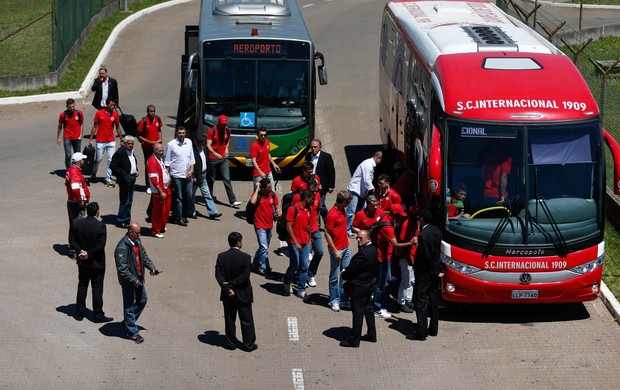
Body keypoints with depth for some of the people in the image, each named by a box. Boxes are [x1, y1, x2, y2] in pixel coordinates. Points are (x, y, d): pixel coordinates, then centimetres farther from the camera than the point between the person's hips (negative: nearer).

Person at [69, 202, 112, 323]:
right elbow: (101, 245, -20)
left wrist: (80, 251, -9)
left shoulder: (77, 223, -5)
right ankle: (98, 315, 9)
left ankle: (79, 313, 21)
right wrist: (89, 254, -12)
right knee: (97, 289, 4)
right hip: (97, 263, -4)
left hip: (82, 262, 4)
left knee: (82, 287, 16)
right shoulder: (100, 226, -18)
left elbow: (72, 240, -3)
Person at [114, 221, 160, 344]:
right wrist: (133, 280, -25)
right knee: (129, 306, 4)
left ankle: (128, 321, 40)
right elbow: (122, 268, -25)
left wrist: (151, 267, 0)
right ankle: (132, 332, 14)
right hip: (128, 282, -9)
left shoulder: (137, 242, 3)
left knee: (142, 300, 22)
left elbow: (144, 256, 15)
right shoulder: (122, 248, -25)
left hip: (138, 279, 9)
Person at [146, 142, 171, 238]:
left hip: (166, 189, 9)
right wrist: (161, 192, -22)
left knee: (166, 210, 18)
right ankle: (155, 231, 12)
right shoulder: (152, 161, -20)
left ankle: (162, 227, 35)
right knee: (158, 211, 0)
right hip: (158, 191, -9)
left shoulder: (160, 159, 9)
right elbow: (154, 179, -23)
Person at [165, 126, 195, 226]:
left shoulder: (189, 142, 6)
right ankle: (178, 218, 7)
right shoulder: (171, 144, -8)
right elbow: (167, 161, -3)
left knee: (188, 196, 9)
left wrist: (191, 170, 2)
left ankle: (184, 215, 22)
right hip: (177, 175, -5)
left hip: (187, 175, 5)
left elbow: (192, 158, 13)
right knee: (178, 197, 0)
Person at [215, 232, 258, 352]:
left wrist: (227, 288, -15)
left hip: (227, 294, 3)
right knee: (246, 320, 9)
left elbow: (218, 275, -10)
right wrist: (231, 285, -13)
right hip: (243, 294, -3)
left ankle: (231, 343, 21)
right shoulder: (245, 257, -16)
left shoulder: (221, 257, -6)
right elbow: (245, 276, -19)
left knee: (229, 320, 15)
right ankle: (249, 344, 15)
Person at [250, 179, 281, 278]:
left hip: (270, 225, 6)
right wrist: (257, 189, -29)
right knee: (264, 248, -11)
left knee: (264, 248, 19)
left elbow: (277, 207, 9)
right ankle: (266, 269, -4)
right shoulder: (257, 195, -16)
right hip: (260, 226, -6)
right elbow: (252, 201, -39)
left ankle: (255, 263, 40)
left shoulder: (273, 194, -2)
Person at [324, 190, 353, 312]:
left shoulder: (342, 210, 5)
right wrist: (335, 251, -17)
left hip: (345, 248, 8)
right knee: (335, 277, 4)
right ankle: (334, 301, 15)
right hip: (337, 249, -8)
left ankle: (344, 299, 21)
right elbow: (327, 234, -18)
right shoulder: (332, 214, -21)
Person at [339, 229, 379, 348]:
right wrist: (346, 272, 3)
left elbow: (352, 269, -22)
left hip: (359, 288, -10)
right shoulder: (372, 249, 3)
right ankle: (372, 335, 31)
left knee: (357, 313, -1)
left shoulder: (363, 254, -28)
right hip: (369, 285, 10)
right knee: (368, 310, 20)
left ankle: (354, 340, 7)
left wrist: (343, 275, -3)